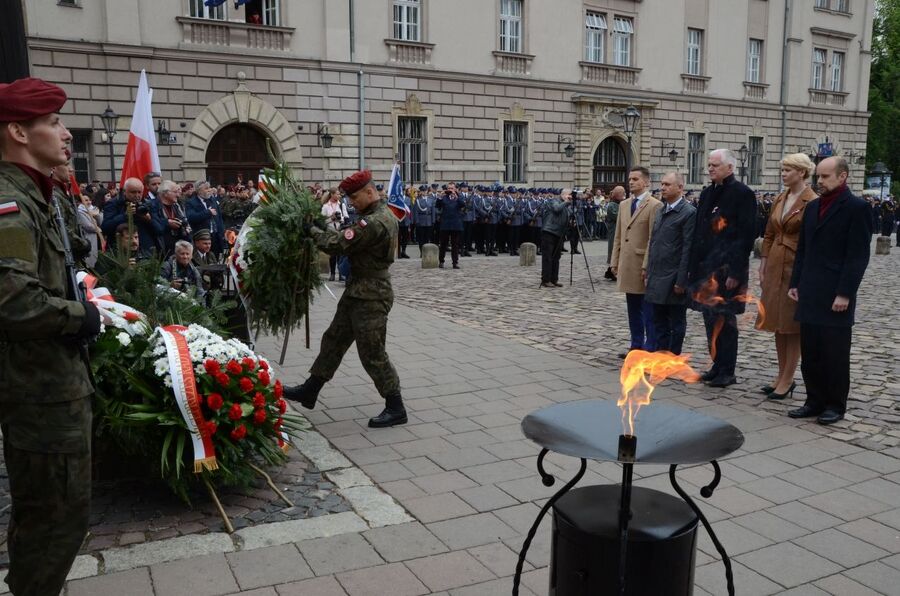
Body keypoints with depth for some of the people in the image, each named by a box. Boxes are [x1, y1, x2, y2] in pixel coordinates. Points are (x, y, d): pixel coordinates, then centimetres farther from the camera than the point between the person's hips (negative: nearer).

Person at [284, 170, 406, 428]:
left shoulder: (374, 223, -24)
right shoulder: (384, 215, 10)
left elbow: (337, 245, -22)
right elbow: (347, 240, 12)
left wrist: (313, 230, -7)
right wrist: (326, 228, 1)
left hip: (370, 296, -11)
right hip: (359, 290, 11)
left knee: (372, 353, -2)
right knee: (334, 339, 17)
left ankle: (395, 408, 10)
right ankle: (309, 391, 30)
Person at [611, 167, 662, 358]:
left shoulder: (654, 206, -9)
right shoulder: (624, 205, 13)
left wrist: (647, 266, -18)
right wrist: (615, 261, 11)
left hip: (644, 265, -7)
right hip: (627, 265, 7)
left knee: (648, 310, 0)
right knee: (633, 309, 15)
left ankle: (650, 348, 8)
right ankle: (636, 345, 24)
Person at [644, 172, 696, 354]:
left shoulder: (689, 213, -11)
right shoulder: (660, 211, 14)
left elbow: (688, 249, -14)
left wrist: (681, 281, -16)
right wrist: (648, 270, 13)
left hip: (673, 280, -7)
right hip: (656, 278, 8)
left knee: (676, 324, 6)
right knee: (659, 322, 14)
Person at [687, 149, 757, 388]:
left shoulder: (742, 194, -9)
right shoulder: (707, 193, 14)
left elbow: (746, 235, -13)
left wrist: (736, 272, -18)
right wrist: (695, 266, 10)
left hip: (727, 268, -7)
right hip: (706, 265, 7)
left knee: (724, 319, -2)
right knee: (710, 318, 12)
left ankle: (727, 372, 9)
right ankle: (717, 365, 24)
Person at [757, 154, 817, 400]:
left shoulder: (812, 202, -10)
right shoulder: (779, 200, 11)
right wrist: (763, 267, 11)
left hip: (798, 267, -7)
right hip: (775, 267, 7)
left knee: (793, 324, 1)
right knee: (777, 323, 12)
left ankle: (787, 380, 9)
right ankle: (781, 375, 22)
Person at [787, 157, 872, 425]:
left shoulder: (856, 208, -6)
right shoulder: (812, 207, 14)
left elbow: (858, 256, -10)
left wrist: (845, 293, -15)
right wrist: (795, 283, 11)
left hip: (835, 297, -6)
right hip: (810, 295, 6)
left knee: (835, 354, 3)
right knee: (810, 353, 10)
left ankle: (835, 405, 15)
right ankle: (815, 401, 20)